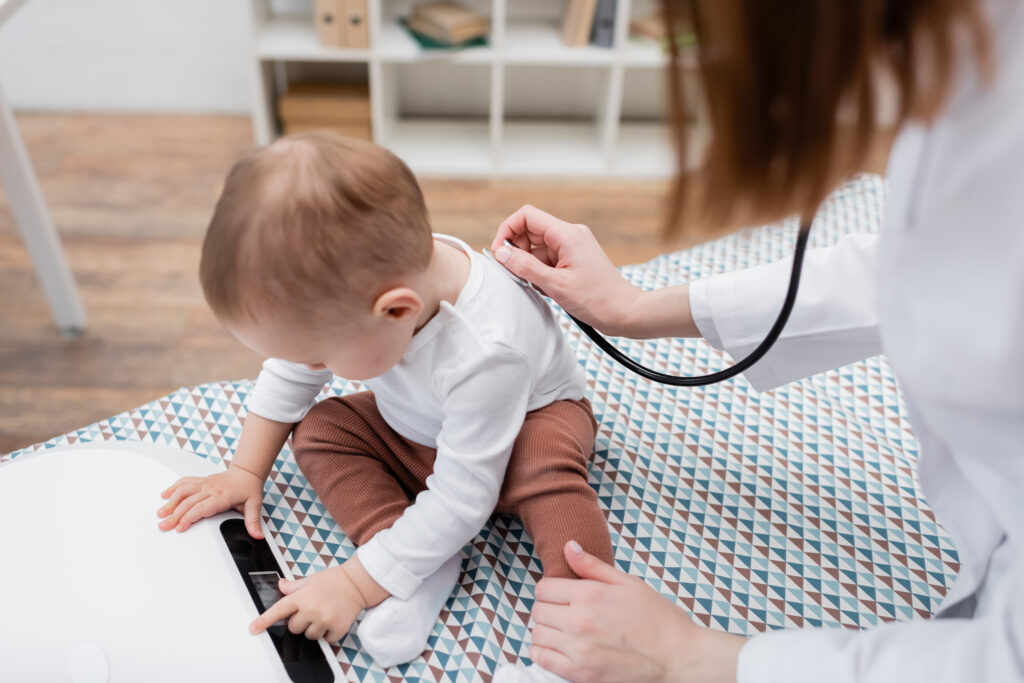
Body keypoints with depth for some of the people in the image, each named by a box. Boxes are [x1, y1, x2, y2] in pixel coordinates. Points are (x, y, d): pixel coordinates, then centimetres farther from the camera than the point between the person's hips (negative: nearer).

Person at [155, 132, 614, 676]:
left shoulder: (486, 354, -43)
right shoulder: (348, 288, -24)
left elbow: (459, 499, -34)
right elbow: (288, 375, -3)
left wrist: (355, 583, -29)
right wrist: (245, 472, 1)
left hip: (526, 417, -7)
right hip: (415, 430, 7)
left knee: (546, 467, -38)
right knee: (318, 429, -11)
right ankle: (426, 569, -17)